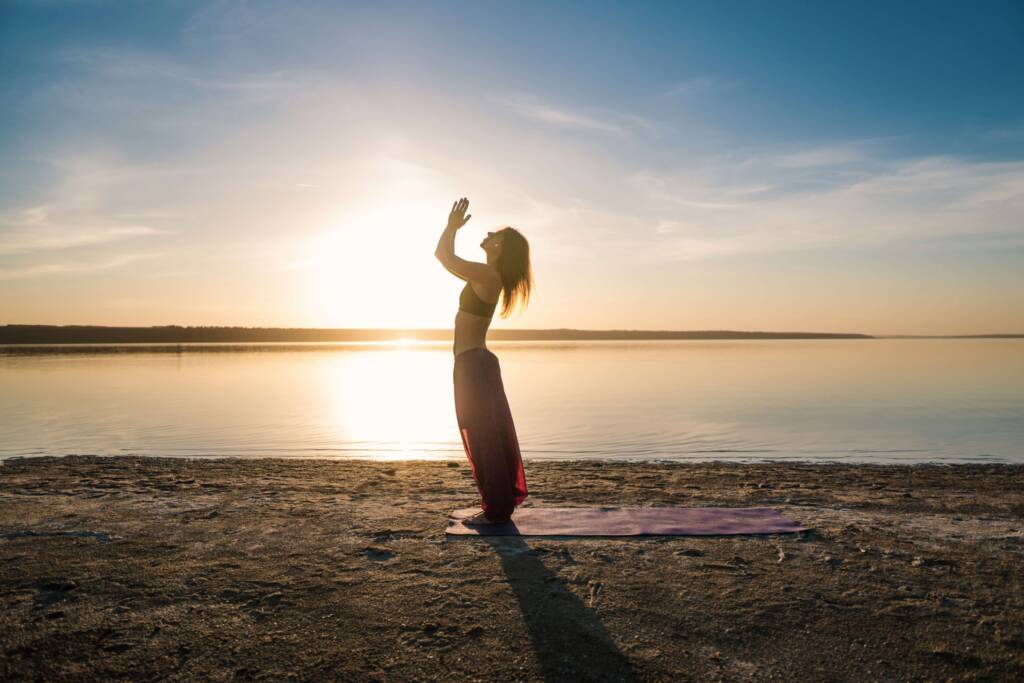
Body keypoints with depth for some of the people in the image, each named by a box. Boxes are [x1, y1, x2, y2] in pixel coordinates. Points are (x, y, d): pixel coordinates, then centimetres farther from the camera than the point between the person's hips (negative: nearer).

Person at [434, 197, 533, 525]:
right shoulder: (486, 276, 13)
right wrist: (453, 229, 25)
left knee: (483, 439, -5)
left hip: (472, 366, -10)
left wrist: (452, 226, -4)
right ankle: (500, 505, 23)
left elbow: (443, 255, -18)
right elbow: (447, 258, 28)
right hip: (478, 364, 10)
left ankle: (496, 510, 2)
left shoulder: (488, 275, -15)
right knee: (491, 437, 14)